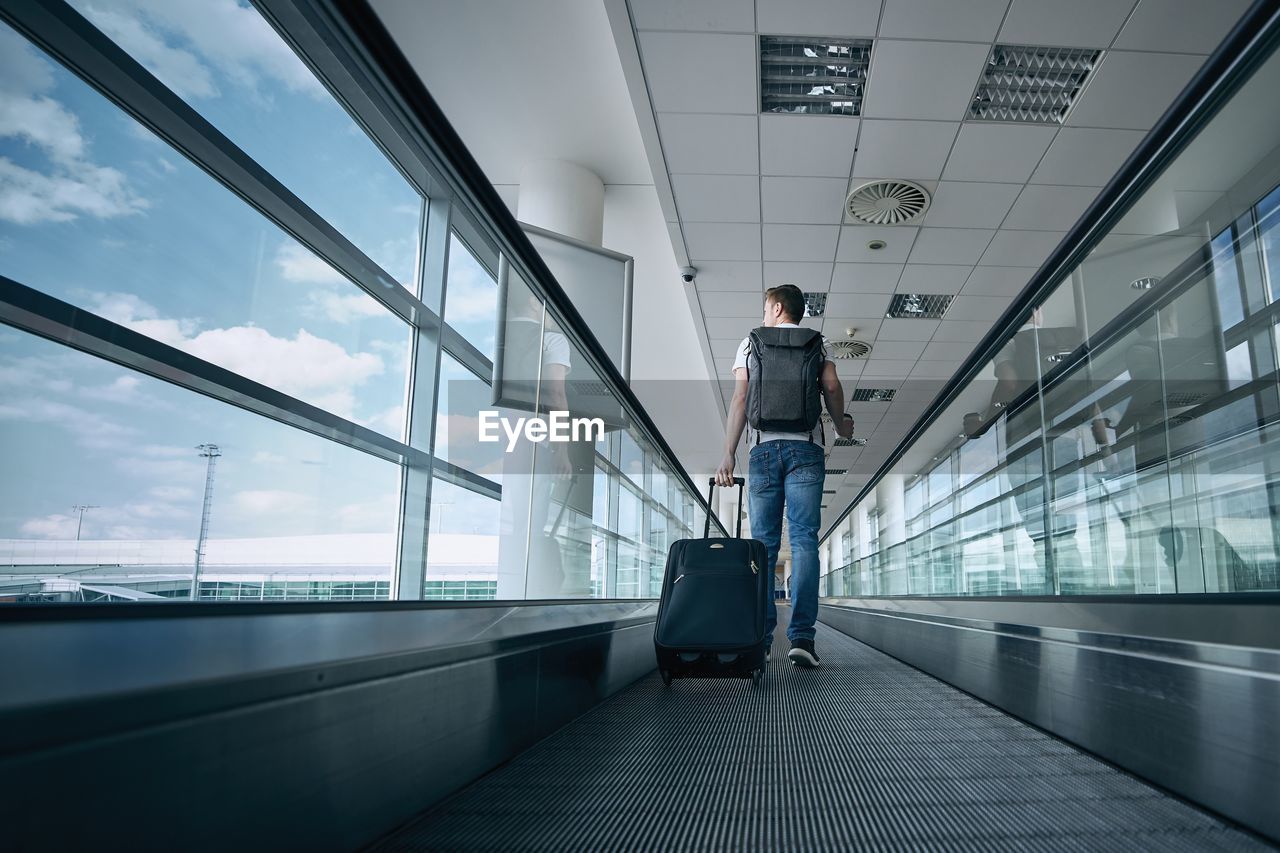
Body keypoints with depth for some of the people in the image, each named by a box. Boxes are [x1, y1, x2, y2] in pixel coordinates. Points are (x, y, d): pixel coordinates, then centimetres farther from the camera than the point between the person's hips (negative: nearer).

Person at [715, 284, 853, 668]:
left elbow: (740, 399, 5)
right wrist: (841, 424, 20)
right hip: (805, 448, 0)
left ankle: (759, 638, 1)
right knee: (804, 540, -4)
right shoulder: (817, 344, 15)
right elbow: (831, 386, 1)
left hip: (763, 447, 1)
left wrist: (728, 455, 2)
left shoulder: (750, 342, 14)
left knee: (763, 544, 3)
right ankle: (802, 637, -12)